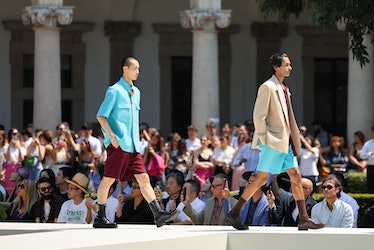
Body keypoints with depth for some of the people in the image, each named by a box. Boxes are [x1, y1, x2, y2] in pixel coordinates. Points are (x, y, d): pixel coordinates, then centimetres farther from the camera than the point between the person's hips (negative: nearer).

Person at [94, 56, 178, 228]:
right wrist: (112, 136, -19)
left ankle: (158, 214, -5)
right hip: (118, 144, -8)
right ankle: (100, 218, 4)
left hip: (132, 145, 8)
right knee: (109, 179, -2)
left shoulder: (135, 92, 18)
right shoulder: (115, 91, -6)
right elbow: (101, 116, -10)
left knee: (143, 178, 0)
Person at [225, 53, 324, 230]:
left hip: (286, 142, 9)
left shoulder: (284, 89, 16)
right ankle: (234, 214, 1)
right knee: (262, 179, -6)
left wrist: (295, 141, 17)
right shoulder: (267, 87, -11)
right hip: (273, 142, -9)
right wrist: (265, 140, -18)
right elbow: (258, 116, -15)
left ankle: (304, 219, 3)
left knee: (296, 176, 3)